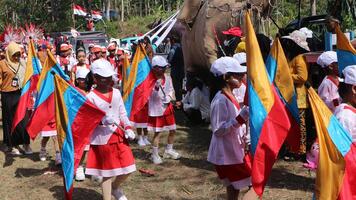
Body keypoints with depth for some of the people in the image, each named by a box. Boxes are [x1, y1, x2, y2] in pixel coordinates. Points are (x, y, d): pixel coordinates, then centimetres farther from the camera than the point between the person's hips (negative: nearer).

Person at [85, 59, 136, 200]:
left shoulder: (116, 93, 7)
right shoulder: (91, 96, -8)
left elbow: (123, 113, 11)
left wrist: (128, 129, -3)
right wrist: (103, 120, -27)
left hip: (119, 136, 5)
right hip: (103, 138, -5)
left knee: (128, 169, 7)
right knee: (107, 173, 6)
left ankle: (115, 188, 37)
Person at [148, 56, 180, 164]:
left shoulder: (167, 78, 0)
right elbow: (155, 95, -24)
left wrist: (169, 96, -7)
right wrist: (157, 87, -42)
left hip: (167, 107, 7)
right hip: (157, 109, -6)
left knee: (172, 130, 15)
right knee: (157, 133, -3)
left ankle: (169, 150, 36)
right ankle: (155, 155, 13)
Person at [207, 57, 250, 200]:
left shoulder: (230, 97, 8)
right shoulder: (220, 100, -22)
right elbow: (218, 130, -25)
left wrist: (246, 140, 16)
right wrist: (240, 118, -30)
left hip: (234, 151, 9)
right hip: (225, 154, -9)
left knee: (234, 187, 17)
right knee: (233, 188, 0)